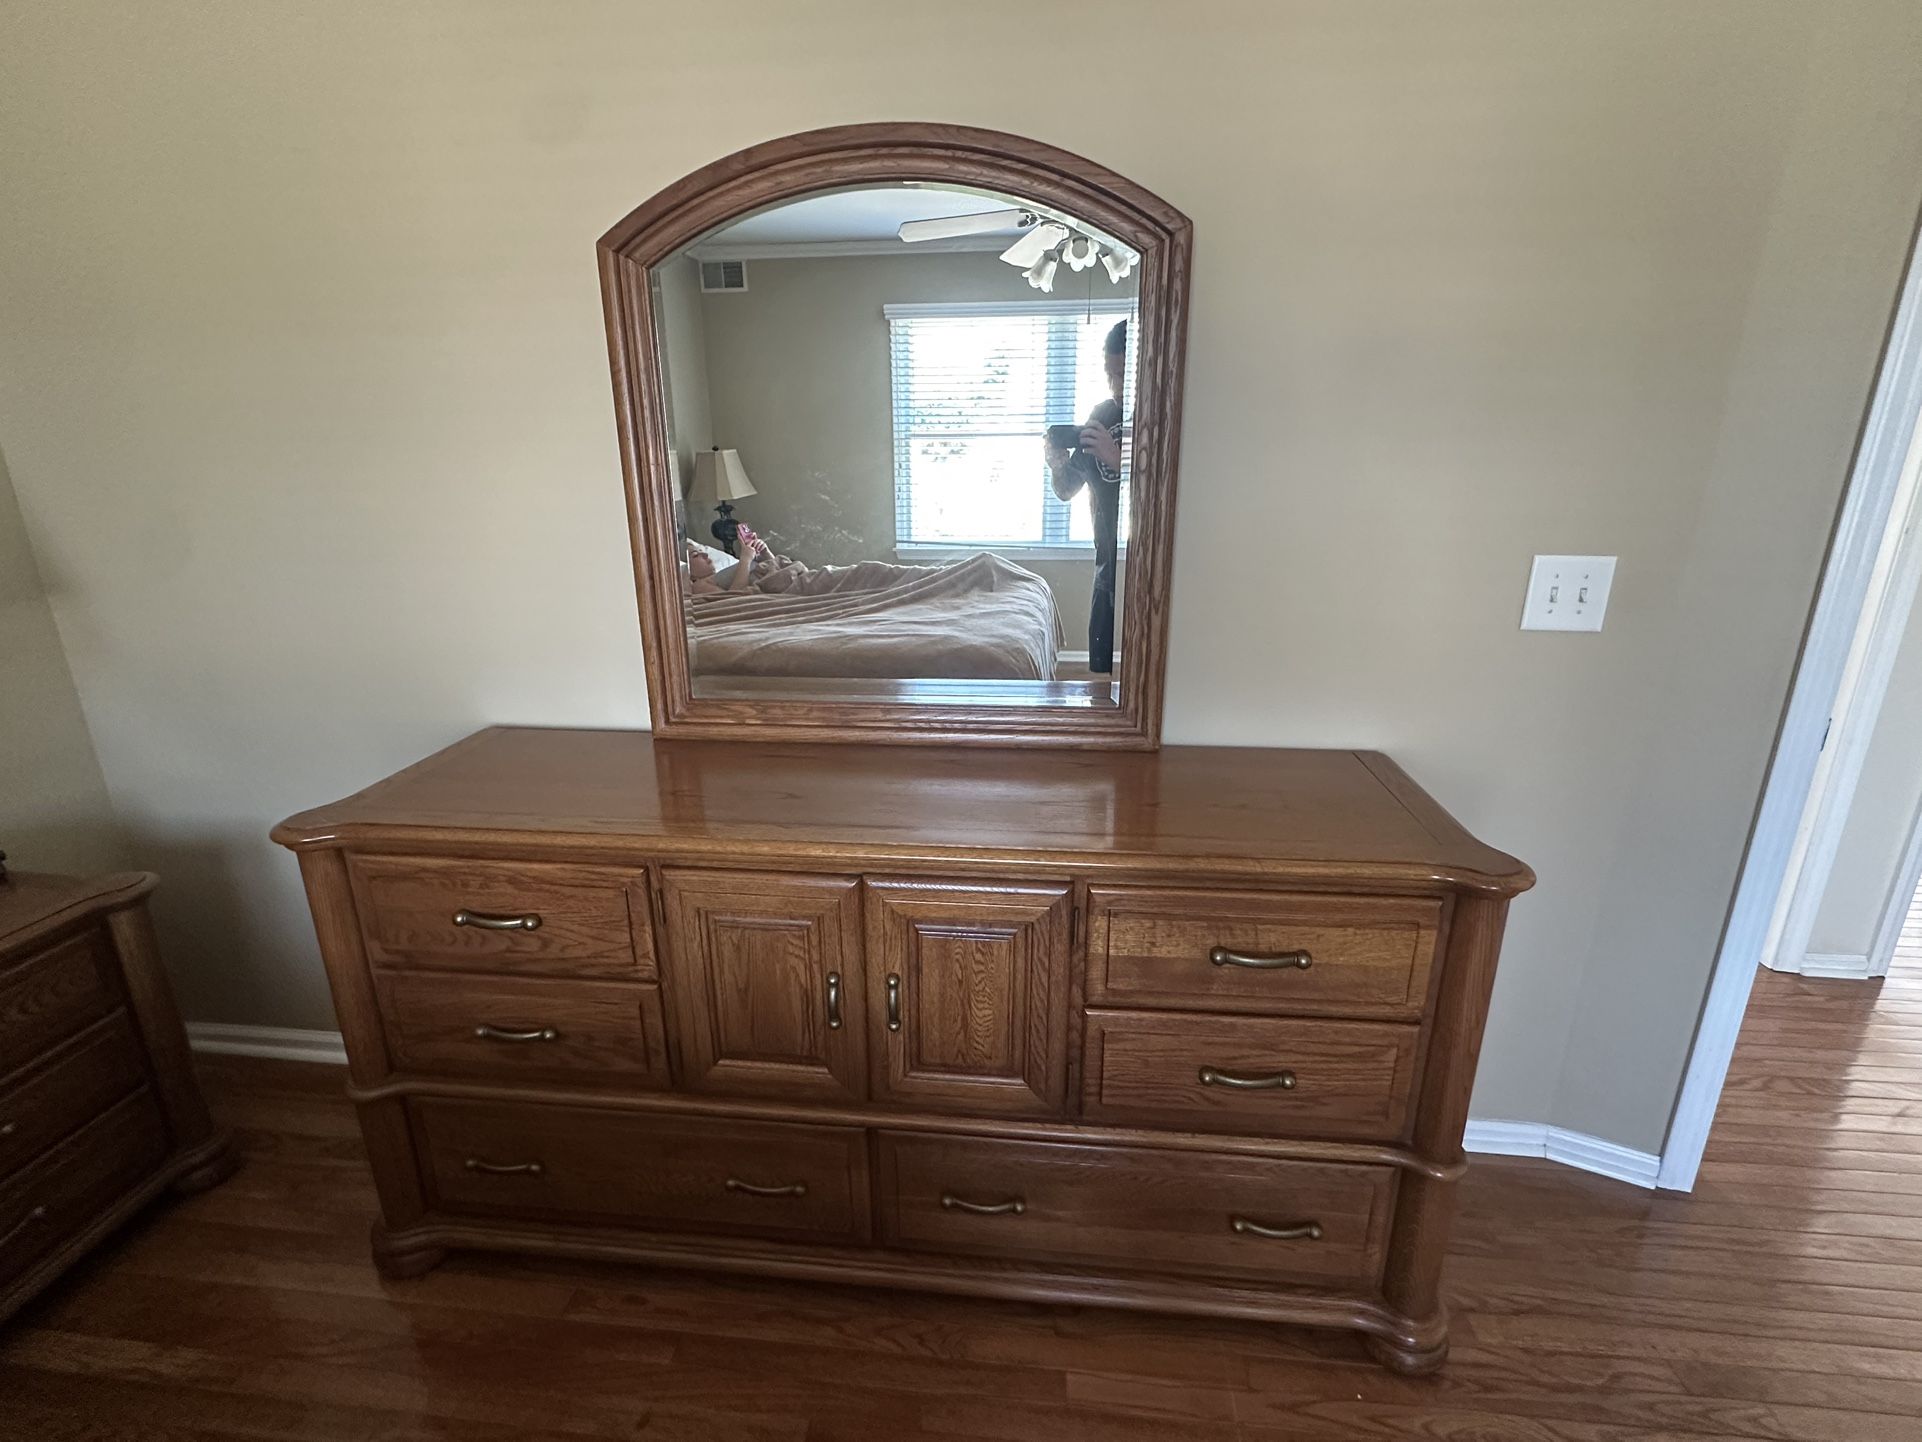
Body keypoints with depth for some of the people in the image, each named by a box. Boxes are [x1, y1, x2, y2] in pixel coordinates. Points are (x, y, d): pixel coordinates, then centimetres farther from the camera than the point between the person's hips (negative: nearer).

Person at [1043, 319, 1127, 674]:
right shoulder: (1103, 414, 7)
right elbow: (1067, 491, 12)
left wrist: (1118, 458, -27)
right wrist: (1057, 465, -9)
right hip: (1109, 575, 6)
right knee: (1102, 675, 13)